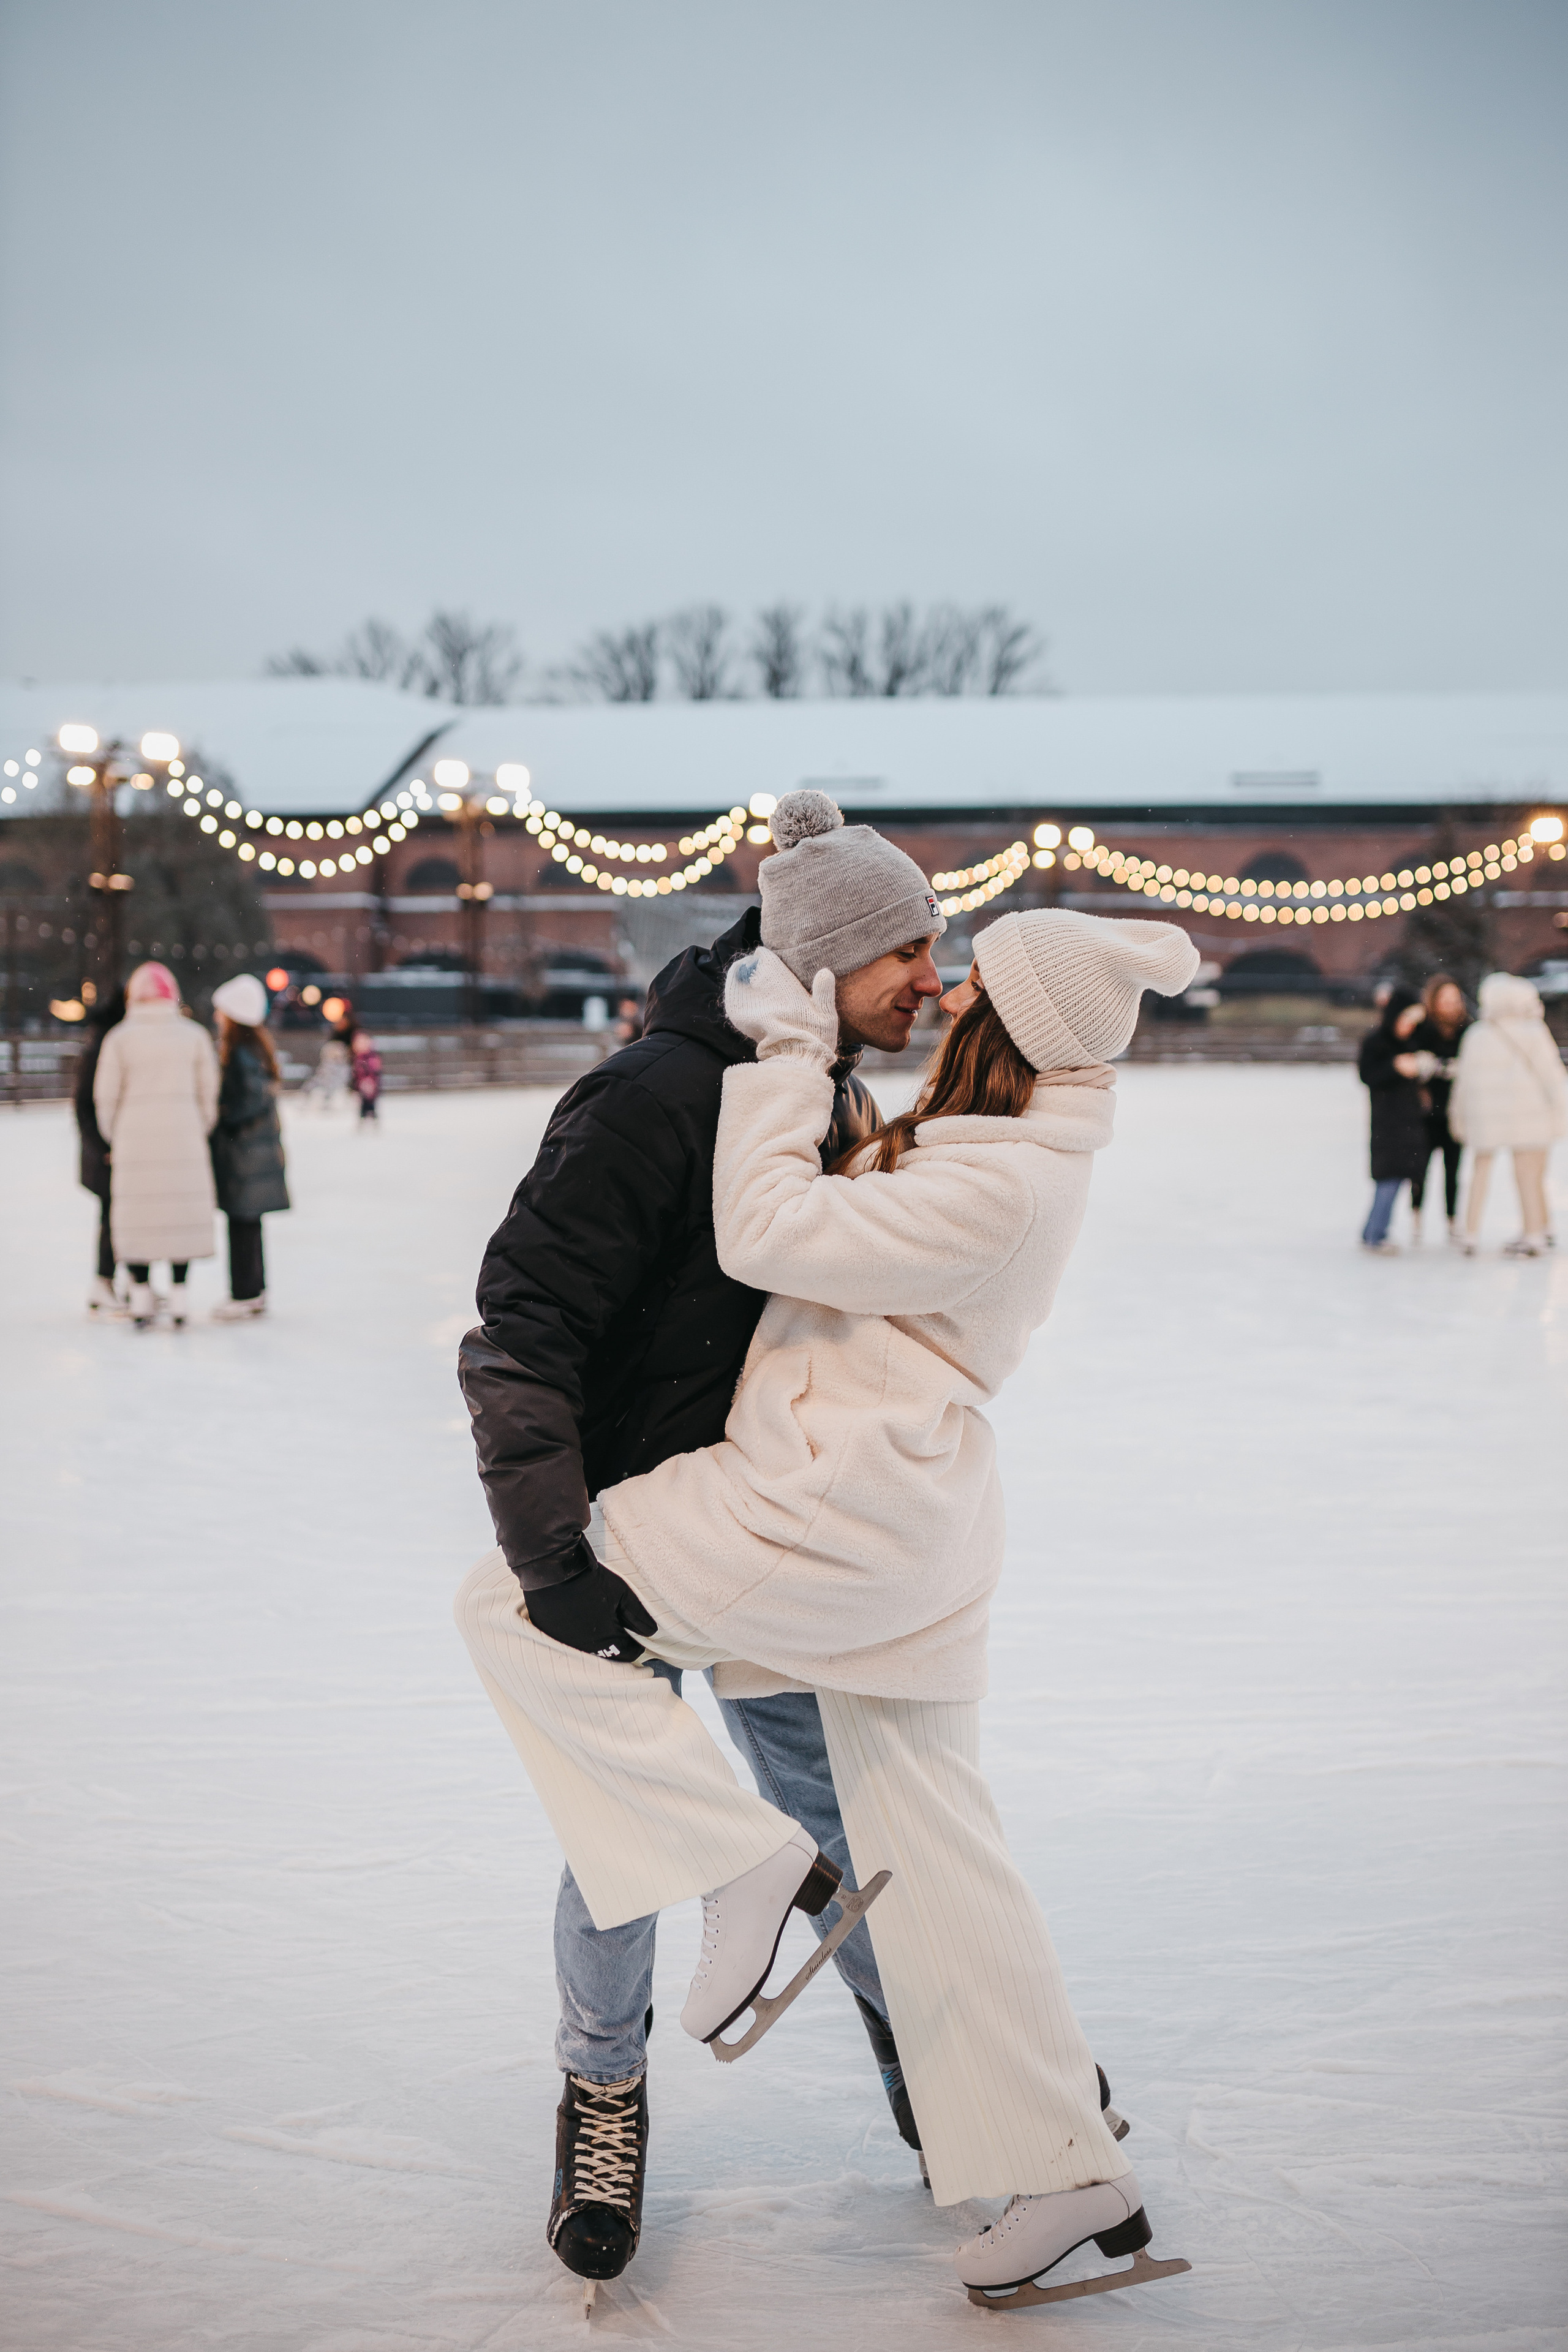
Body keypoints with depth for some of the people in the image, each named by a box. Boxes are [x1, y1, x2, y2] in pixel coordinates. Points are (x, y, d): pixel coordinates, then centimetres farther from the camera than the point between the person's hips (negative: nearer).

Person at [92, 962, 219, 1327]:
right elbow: (208, 1091, 5)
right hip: (184, 1140, 1)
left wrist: (114, 1137, 15)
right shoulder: (194, 1035, 2)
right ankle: (178, 1298, 9)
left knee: (137, 1214, 6)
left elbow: (106, 1096, 1)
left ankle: (141, 1299, 8)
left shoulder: (119, 1038, -2)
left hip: (134, 1140, -1)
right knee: (182, 1211, 7)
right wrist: (200, 1132, 17)